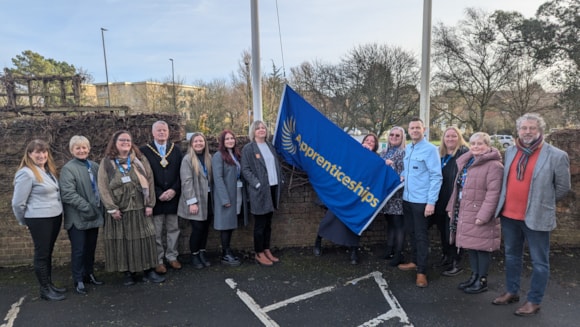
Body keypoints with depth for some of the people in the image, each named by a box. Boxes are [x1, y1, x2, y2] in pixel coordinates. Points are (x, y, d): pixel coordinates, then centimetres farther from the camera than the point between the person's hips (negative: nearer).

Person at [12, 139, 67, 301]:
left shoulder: (48, 170, 9)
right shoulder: (26, 173, -16)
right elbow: (17, 202, -13)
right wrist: (24, 221, 0)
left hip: (55, 216, 7)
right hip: (39, 219, -7)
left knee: (48, 252, 17)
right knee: (41, 254, 4)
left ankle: (49, 284, 30)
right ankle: (45, 290, 17)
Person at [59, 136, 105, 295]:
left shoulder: (95, 166, 7)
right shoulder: (68, 169, -11)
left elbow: (101, 187, 14)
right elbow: (68, 194, -19)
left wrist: (101, 208, 5)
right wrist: (86, 207, -22)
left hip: (94, 215, 6)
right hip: (78, 217, -5)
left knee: (91, 248, 17)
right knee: (79, 250, 4)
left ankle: (89, 274, 32)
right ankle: (78, 281, 17)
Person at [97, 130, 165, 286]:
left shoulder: (140, 159, 5)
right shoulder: (107, 162, 1)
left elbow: (149, 181, 2)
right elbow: (103, 187, -4)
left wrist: (150, 204, -4)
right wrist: (111, 208, -10)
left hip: (140, 208, 1)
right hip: (119, 210, -1)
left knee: (145, 240, 4)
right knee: (123, 242, 6)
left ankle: (149, 271, 15)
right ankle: (128, 273, 19)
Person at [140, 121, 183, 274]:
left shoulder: (176, 149, 7)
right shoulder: (144, 151, -1)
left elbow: (181, 172, 4)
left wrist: (174, 190, -9)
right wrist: (158, 194, -12)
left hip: (173, 196, 3)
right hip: (155, 198, -3)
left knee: (173, 229, 11)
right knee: (156, 232, 4)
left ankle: (172, 256, 25)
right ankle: (158, 260, 16)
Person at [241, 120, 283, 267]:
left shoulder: (270, 146, 14)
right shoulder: (248, 148, -6)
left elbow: (277, 165, 18)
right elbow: (245, 170, -11)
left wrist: (280, 180, 7)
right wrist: (257, 184, -18)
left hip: (273, 188, 6)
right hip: (259, 190, -6)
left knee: (268, 222, 14)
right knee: (260, 223, 2)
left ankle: (267, 250, 26)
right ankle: (259, 254, 14)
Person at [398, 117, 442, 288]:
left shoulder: (430, 149, -12)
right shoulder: (407, 148, 10)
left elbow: (436, 176, -16)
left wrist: (431, 202, -21)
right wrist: (403, 175, 3)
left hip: (421, 200, -7)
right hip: (407, 198, 7)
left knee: (421, 235, 0)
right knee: (411, 232, 17)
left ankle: (422, 271, 9)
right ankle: (415, 261, 32)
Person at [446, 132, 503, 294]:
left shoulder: (493, 165, -13)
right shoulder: (465, 162, 14)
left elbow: (493, 193, -20)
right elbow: (458, 187, 19)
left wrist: (483, 215, -24)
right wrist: (451, 207, 16)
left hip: (480, 215, -8)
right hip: (465, 213, 8)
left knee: (481, 248, 3)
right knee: (471, 246, 17)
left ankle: (482, 281, 17)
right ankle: (474, 276, 31)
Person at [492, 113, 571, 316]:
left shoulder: (556, 156, -10)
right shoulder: (510, 152, 6)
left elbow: (562, 188, -1)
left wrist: (542, 202, 7)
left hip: (536, 217, -5)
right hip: (509, 215, 5)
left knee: (539, 262, 7)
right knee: (512, 256, 18)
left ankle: (534, 302, 21)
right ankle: (511, 292, 33)